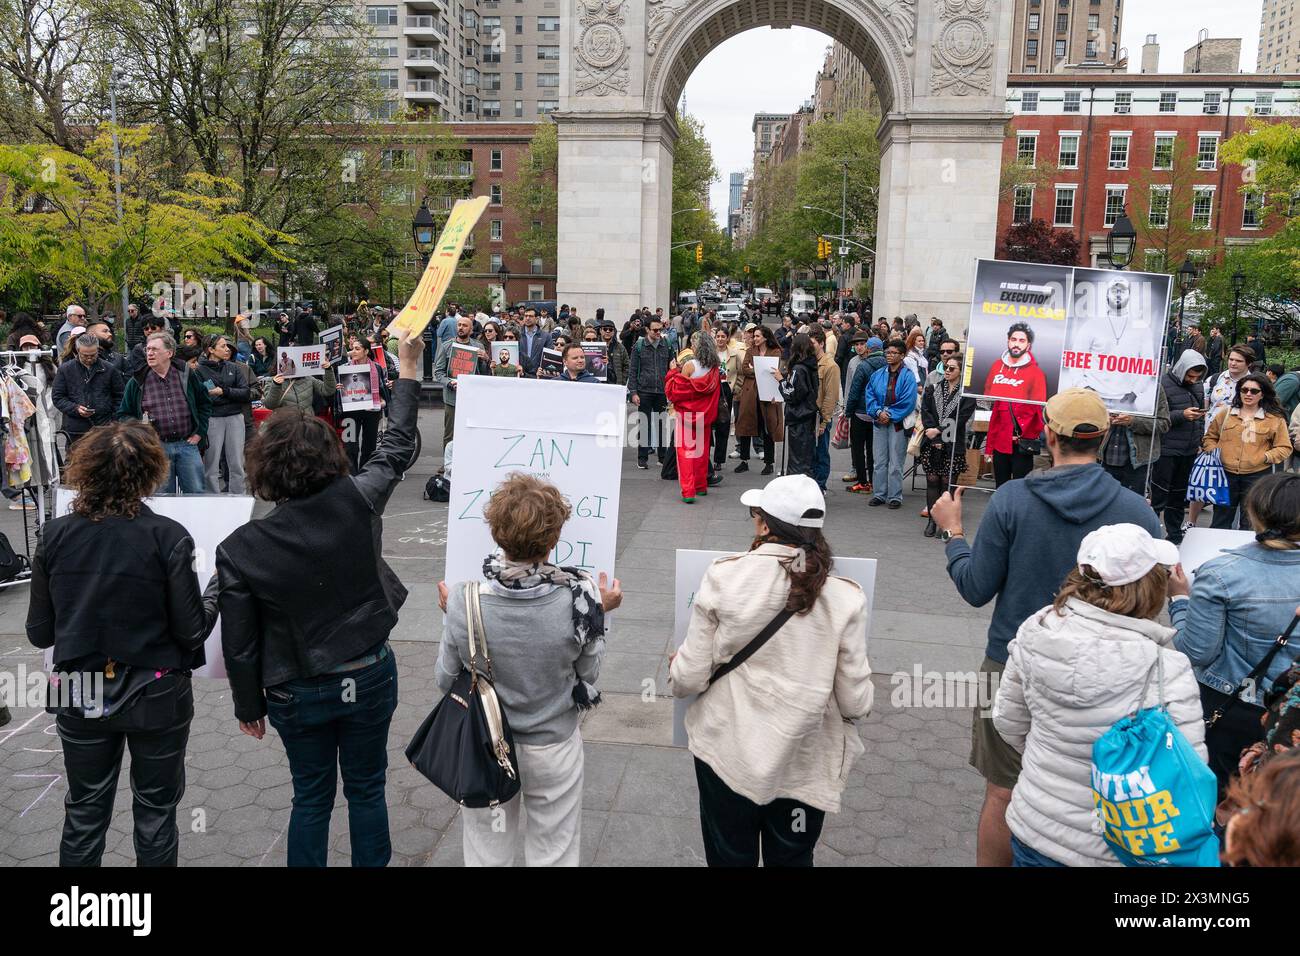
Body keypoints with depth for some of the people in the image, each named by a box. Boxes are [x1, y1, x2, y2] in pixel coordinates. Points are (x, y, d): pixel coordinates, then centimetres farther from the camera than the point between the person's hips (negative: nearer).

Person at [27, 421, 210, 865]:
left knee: (84, 813, 20)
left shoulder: (54, 536, -8)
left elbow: (39, 632, -1)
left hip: (80, 697, 3)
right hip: (155, 696, -3)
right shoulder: (168, 538, -18)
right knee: (155, 812, 15)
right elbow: (191, 630, -14)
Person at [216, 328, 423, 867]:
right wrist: (408, 370, 10)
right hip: (369, 677, 1)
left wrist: (248, 706, 8)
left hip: (298, 695, 0)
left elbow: (239, 643, -9)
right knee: (366, 789, 18)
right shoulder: (357, 503, -20)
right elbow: (397, 447, -2)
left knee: (312, 797, 18)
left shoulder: (240, 550, -18)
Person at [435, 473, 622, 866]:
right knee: (554, 856, 21)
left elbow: (446, 681, -7)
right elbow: (587, 677, -8)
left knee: (486, 856, 23)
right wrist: (600, 613, 3)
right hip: (553, 749, -1)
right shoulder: (579, 601, -25)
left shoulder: (464, 602, -23)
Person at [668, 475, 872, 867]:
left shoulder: (723, 577, -15)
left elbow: (689, 679, -11)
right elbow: (856, 703, -11)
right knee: (791, 859, 24)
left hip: (725, 753, 0)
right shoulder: (844, 598, -14)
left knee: (729, 858, 21)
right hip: (802, 764, 1)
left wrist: (675, 667, 12)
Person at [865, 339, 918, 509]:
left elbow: (908, 402, -12)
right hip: (879, 423, 4)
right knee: (880, 461, 8)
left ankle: (895, 496, 8)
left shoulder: (907, 376, -5)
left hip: (898, 423, -4)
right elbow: (870, 396, 6)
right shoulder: (878, 374, 9)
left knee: (895, 463, 0)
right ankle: (879, 494, 16)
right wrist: (878, 412, -10)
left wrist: (890, 415, -13)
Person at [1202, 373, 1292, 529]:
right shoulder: (1225, 413, 8)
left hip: (1257, 476, -2)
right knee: (1220, 523, 10)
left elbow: (1284, 448, 1)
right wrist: (1214, 452, -1)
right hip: (1226, 474, 2)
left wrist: (1265, 456, -14)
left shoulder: (1275, 419, 1)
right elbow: (1210, 437, 16)